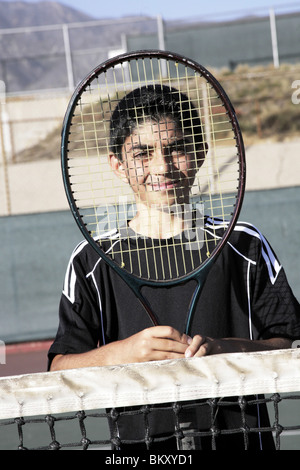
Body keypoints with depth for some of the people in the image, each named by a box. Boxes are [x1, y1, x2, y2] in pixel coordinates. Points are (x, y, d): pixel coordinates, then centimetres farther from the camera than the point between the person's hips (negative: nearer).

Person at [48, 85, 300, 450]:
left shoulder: (244, 246, 7)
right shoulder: (93, 262, 6)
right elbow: (59, 370, 1)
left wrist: (224, 349, -13)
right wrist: (121, 353, -17)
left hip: (239, 438, -1)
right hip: (139, 441, 1)